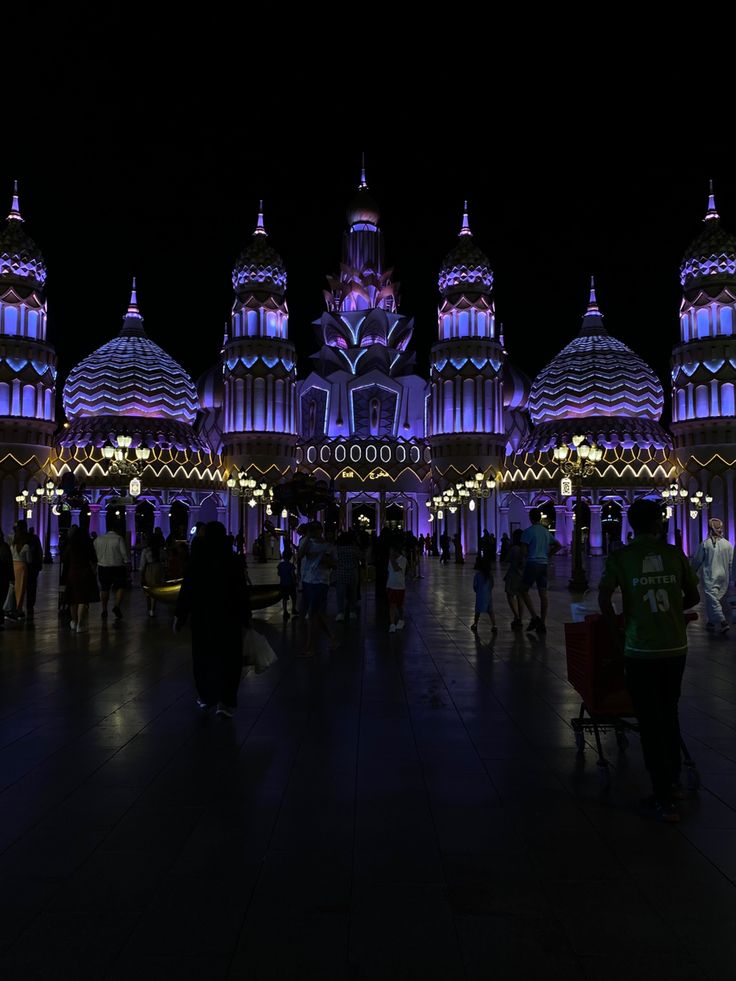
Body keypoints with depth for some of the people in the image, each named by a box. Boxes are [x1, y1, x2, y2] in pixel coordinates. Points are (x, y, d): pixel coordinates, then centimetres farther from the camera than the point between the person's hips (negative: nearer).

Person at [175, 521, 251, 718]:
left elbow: (186, 590, -5)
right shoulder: (233, 561, -9)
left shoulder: (196, 561, -7)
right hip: (228, 617, -1)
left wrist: (179, 616, 2)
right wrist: (246, 617, 3)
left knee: (204, 657, 17)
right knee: (228, 658, 4)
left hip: (202, 616, 2)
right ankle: (225, 702, -6)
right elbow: (242, 592, -6)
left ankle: (206, 698, 28)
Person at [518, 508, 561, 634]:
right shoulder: (546, 532, 13)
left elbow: (524, 550, -12)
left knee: (523, 591, 4)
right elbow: (558, 545, 19)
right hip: (544, 564, 6)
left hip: (532, 563, -6)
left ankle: (534, 617, -9)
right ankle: (542, 624, 7)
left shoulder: (528, 531, -8)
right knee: (543, 594, 6)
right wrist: (547, 554, 15)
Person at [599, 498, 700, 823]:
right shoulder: (674, 553, 2)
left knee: (650, 722, 5)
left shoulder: (620, 557, -6)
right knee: (669, 715, 22)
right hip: (675, 647, 3)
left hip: (641, 650, -3)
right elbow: (693, 597, 8)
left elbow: (603, 599, -14)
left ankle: (664, 799, 9)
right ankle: (673, 778, 37)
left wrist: (616, 630, 1)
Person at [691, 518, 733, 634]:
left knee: (713, 600, -5)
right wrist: (730, 578, 15)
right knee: (719, 600, 15)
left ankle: (722, 621, -19)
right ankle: (711, 622, 22)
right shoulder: (728, 544, -1)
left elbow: (697, 561, -4)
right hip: (724, 578, 4)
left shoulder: (705, 544, -10)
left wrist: (692, 573, 12)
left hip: (710, 577, -4)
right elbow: (731, 563, 4)